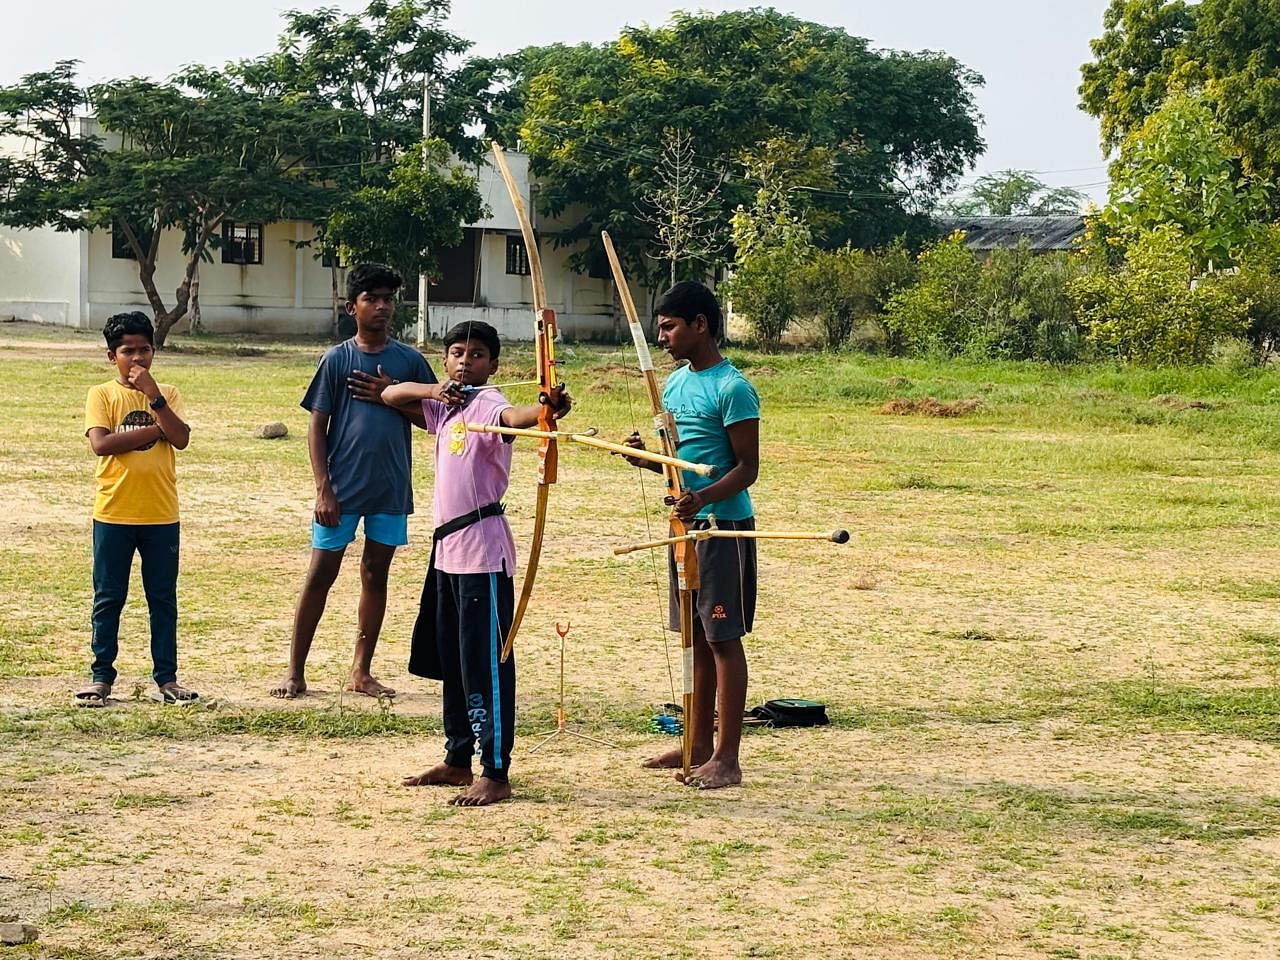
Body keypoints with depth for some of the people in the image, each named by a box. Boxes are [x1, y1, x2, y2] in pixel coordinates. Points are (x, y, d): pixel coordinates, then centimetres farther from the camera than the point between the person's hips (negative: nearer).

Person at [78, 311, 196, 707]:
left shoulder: (166, 394, 6)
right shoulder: (102, 394, 0)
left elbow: (181, 439, -9)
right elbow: (101, 443, -15)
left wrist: (153, 396, -15)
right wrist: (153, 430, -12)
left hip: (161, 514, 2)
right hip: (114, 514, -2)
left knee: (163, 598, 7)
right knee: (108, 599, 5)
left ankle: (166, 678, 14)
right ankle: (101, 677, 13)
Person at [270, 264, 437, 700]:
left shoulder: (408, 360, 4)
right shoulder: (337, 359, -2)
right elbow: (317, 427, -3)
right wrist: (323, 489, -10)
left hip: (391, 489, 3)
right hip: (342, 488, -3)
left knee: (375, 576, 9)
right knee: (320, 574, 1)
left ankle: (361, 672, 19)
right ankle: (295, 671, 8)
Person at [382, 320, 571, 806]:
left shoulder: (487, 402, -11)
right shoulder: (446, 408, 15)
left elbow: (514, 415, -32)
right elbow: (390, 394, 20)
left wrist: (548, 410, -56)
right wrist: (432, 390, 0)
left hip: (481, 549, -9)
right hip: (447, 547, 9)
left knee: (486, 663, -8)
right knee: (451, 659, 16)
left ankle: (496, 774, -5)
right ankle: (457, 761, 27)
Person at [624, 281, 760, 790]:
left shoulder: (732, 388, -14)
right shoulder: (676, 382, 12)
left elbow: (747, 467, -15)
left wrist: (705, 497, -30)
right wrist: (645, 456, -1)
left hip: (723, 526, -9)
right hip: (686, 524, 9)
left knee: (723, 638, -4)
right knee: (695, 637, 13)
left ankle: (726, 758, 0)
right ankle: (698, 745, 22)